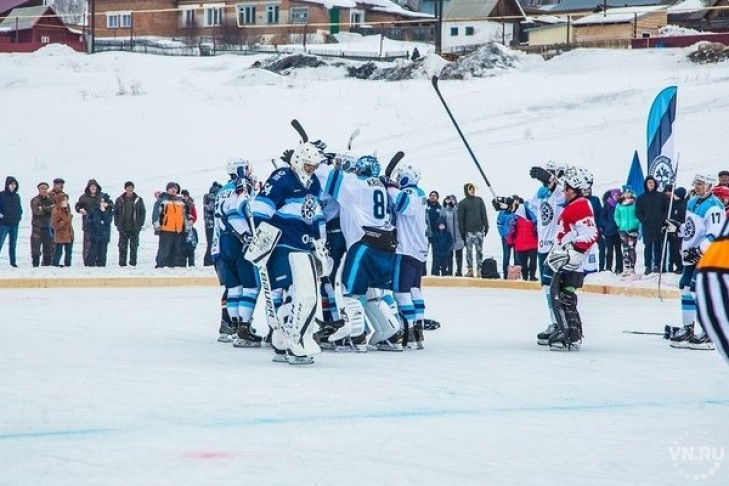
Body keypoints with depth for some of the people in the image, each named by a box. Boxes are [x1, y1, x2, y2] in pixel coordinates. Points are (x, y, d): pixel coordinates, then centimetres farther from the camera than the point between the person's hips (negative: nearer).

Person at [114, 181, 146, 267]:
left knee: (134, 246, 2)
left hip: (135, 228, 0)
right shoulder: (119, 200, 5)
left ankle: (133, 262, 7)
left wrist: (140, 224, 0)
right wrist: (117, 224, 1)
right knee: (122, 246, 0)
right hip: (123, 228, 0)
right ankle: (122, 263, 3)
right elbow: (115, 212, 9)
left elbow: (143, 212, 8)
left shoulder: (138, 200, 5)